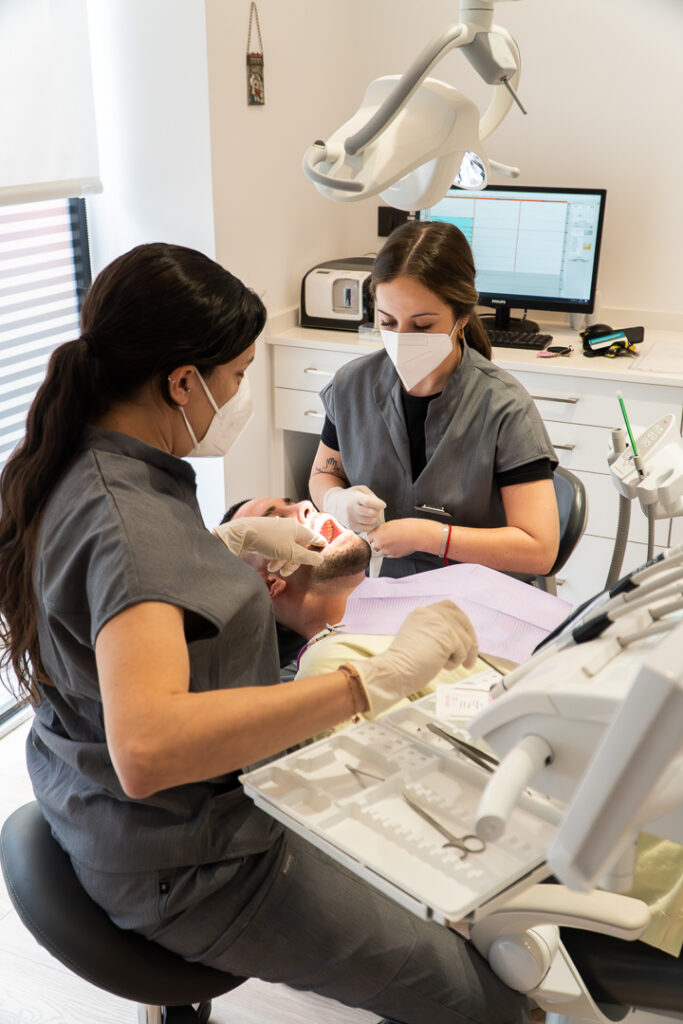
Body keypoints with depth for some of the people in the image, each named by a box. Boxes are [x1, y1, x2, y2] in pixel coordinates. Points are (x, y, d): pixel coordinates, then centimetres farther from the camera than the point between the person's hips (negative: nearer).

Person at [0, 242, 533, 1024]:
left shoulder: (74, 464, -2)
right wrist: (377, 679, -45)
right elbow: (146, 748, -46)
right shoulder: (123, 516, -32)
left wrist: (237, 543, 6)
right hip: (183, 863, -9)